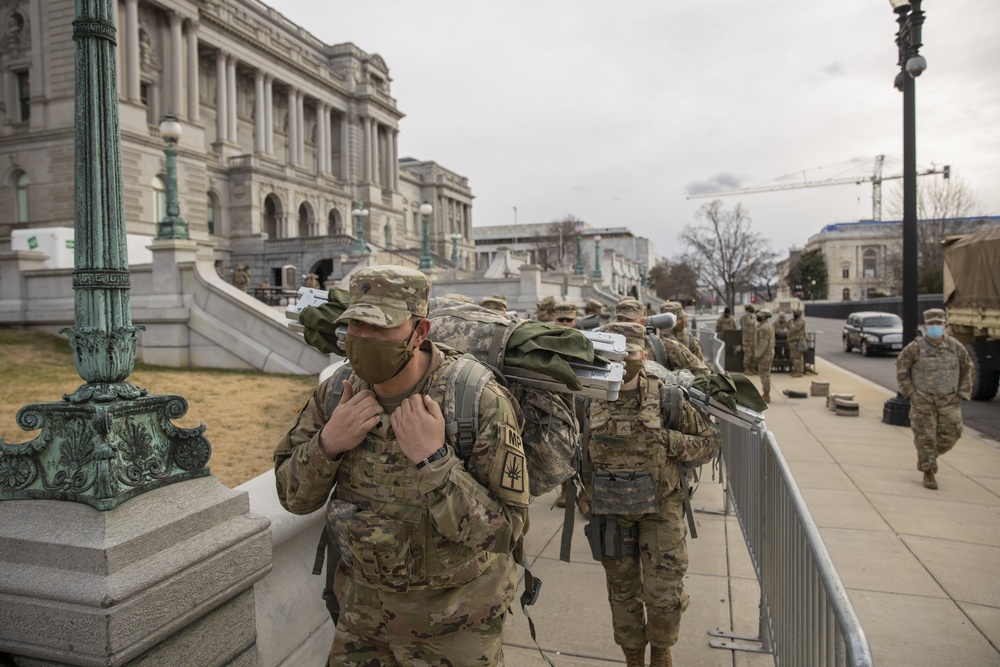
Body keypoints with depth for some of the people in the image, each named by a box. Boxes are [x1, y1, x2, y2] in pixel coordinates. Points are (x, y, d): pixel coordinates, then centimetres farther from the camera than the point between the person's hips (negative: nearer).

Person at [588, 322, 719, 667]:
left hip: (660, 510, -1)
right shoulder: (588, 401, -6)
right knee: (622, 593, 16)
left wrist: (673, 443, -19)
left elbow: (710, 441, -3)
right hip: (610, 514, 2)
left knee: (663, 593, 5)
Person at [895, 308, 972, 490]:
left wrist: (963, 392, 6)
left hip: (949, 401, 3)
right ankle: (928, 472, 17)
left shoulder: (955, 347, -4)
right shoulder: (916, 347, -12)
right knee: (925, 437, 2)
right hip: (923, 401, -3)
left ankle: (929, 455, 34)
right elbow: (901, 367, 0)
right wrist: (910, 392, -4)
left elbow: (966, 368, 11)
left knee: (949, 437, 4)